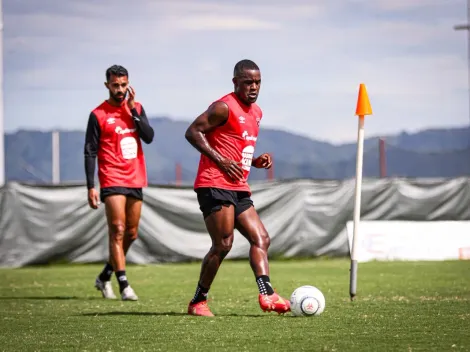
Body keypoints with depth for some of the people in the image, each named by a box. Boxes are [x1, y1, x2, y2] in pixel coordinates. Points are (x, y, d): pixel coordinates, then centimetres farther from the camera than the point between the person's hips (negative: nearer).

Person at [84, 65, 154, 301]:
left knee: (131, 234, 10)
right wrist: (91, 187, -11)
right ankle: (124, 286, -15)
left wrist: (133, 109, -9)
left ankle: (105, 277, 26)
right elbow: (90, 152, -4)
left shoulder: (136, 108, 10)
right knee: (117, 231, -13)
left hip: (135, 181, 6)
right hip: (112, 181, -5)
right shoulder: (98, 115, -3)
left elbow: (149, 137, -3)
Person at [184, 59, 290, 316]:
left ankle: (267, 295, -8)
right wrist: (221, 161, -19)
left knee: (261, 239, 0)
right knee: (223, 244, -11)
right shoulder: (224, 107, -9)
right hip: (215, 185, -9)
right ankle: (198, 302, -2)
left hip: (239, 188, 9)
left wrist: (256, 161, 9)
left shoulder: (256, 112, 19)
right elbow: (192, 132, -13)